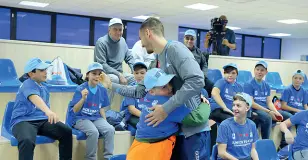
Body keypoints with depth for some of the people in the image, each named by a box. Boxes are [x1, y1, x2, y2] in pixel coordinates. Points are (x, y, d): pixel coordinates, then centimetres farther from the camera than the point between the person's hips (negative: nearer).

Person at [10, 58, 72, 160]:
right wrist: (48, 111, -51)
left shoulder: (43, 86, 18)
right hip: (23, 121, -7)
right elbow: (35, 98, -32)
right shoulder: (28, 84, -10)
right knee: (27, 140, -39)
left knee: (66, 131, -14)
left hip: (42, 120, 7)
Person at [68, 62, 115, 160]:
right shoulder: (80, 89, -11)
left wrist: (105, 122, 3)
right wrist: (83, 98, -31)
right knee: (93, 132, -32)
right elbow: (75, 111, -15)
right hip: (81, 118, -4)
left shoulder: (102, 90, 4)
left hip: (96, 118, 4)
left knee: (110, 129, -23)